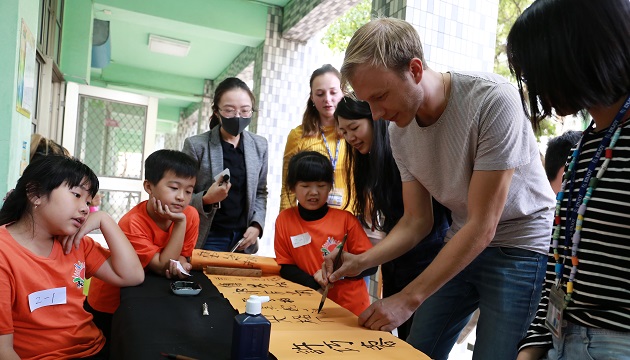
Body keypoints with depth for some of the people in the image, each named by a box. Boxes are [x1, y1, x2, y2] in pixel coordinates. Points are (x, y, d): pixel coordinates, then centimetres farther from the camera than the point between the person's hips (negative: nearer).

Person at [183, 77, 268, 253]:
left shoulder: (259, 145, 2)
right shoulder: (196, 145, -9)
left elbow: (261, 192, 9)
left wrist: (256, 225, -5)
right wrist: (205, 200, -24)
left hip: (243, 240, 4)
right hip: (207, 239, -3)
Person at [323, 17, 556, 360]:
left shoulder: (493, 100, -25)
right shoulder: (399, 130, -6)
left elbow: (482, 227, -25)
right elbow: (416, 220, 1)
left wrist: (408, 299, -23)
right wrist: (361, 260, -16)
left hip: (521, 245, -5)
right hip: (461, 245, 6)